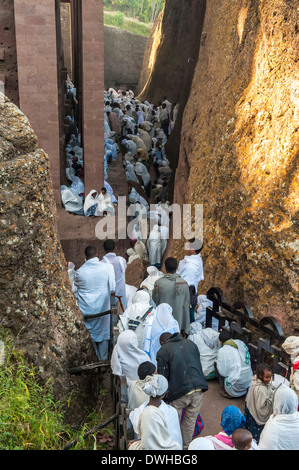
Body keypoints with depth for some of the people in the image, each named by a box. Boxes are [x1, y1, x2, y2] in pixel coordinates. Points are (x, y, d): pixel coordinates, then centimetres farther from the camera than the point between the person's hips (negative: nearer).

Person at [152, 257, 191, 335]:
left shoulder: (159, 283, -14)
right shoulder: (184, 284, -8)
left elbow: (154, 303, -4)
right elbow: (186, 306, -3)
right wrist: (185, 328, 7)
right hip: (178, 325, 2)